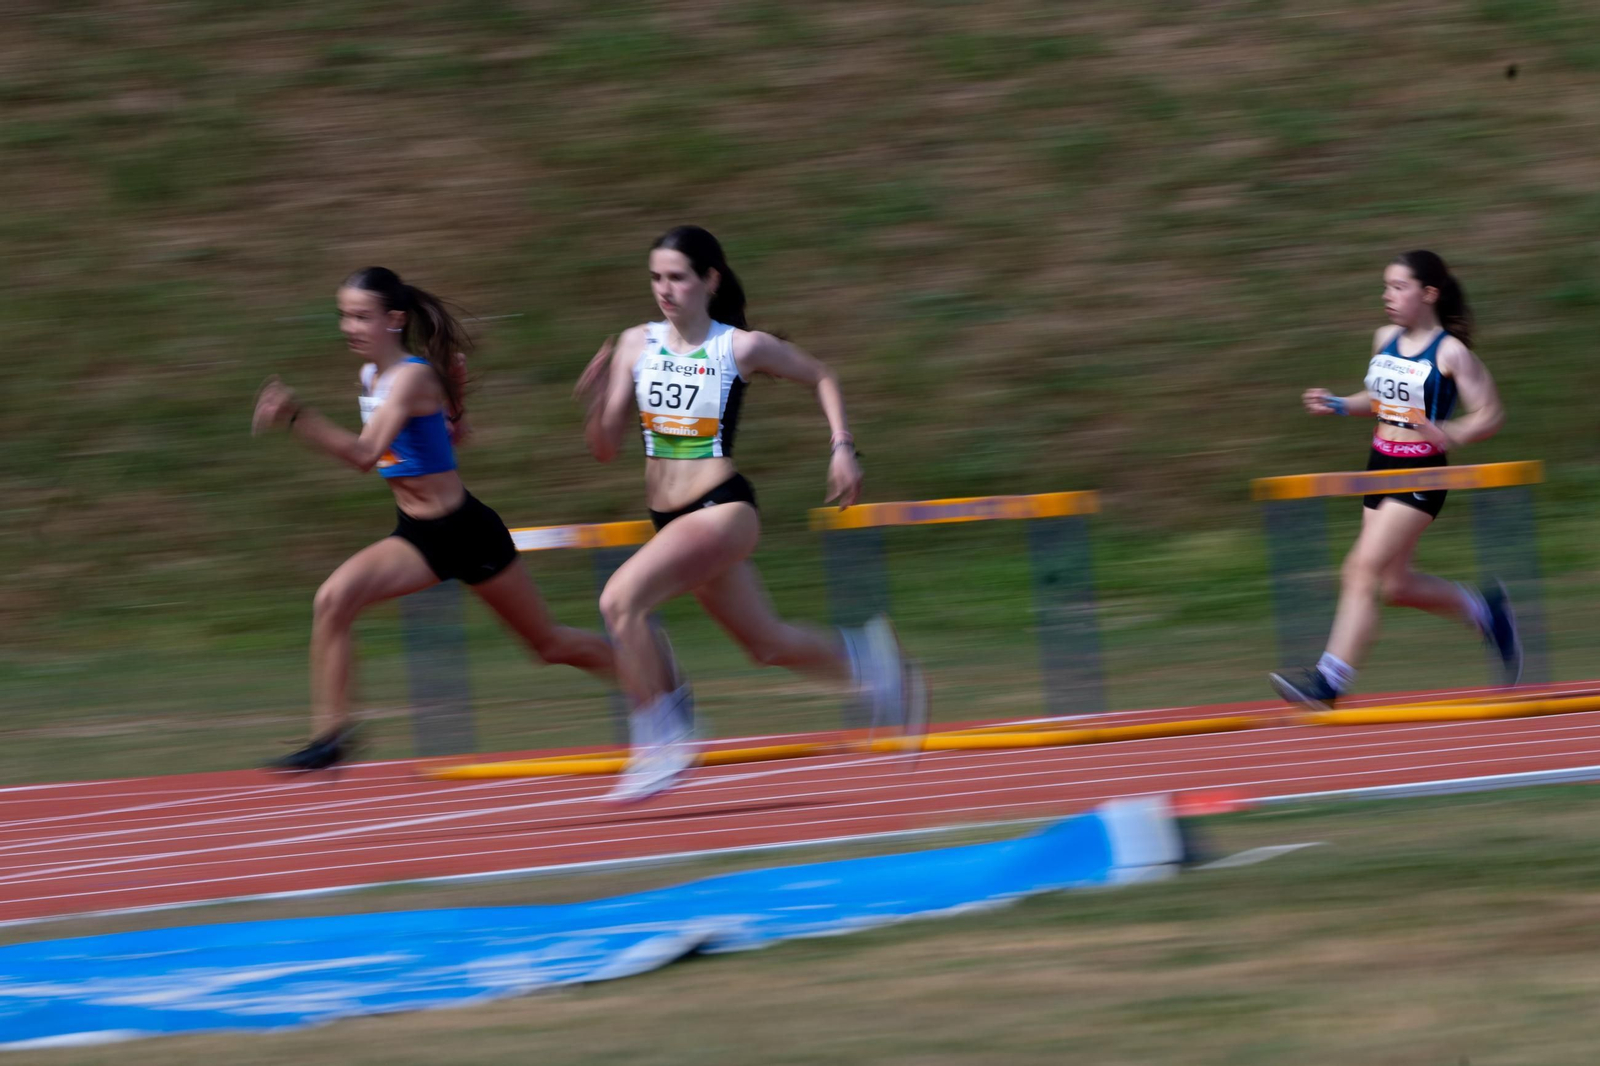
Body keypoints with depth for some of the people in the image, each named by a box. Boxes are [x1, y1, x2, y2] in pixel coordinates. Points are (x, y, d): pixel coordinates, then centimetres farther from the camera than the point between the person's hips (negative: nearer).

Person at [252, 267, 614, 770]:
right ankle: (330, 736, -14)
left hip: (465, 531, -7)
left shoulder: (413, 377, -23)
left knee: (549, 642, 9)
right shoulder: (371, 376, 3)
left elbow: (366, 453, -35)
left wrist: (296, 417, -43)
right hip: (416, 537, 7)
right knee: (332, 601, -16)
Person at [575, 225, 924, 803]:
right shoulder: (636, 345, 3)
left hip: (724, 511, -6)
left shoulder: (742, 347, -6)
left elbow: (821, 376, 11)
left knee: (621, 599, -25)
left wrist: (842, 447, 2)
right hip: (670, 518, 6)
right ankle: (866, 656, 42)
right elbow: (605, 448, 4)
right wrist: (599, 399, -15)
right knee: (767, 642, 17)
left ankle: (662, 740, -16)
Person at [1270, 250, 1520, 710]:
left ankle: (1331, 679, -16)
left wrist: (1450, 434, -27)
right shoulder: (1385, 340, 9)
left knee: (1364, 569, -15)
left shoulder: (1450, 352, -11)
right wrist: (1338, 405, 7)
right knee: (1395, 585, 10)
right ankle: (1484, 611, 32)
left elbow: (1489, 415, -9)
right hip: (1381, 465, 8)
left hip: (1422, 471, -8)